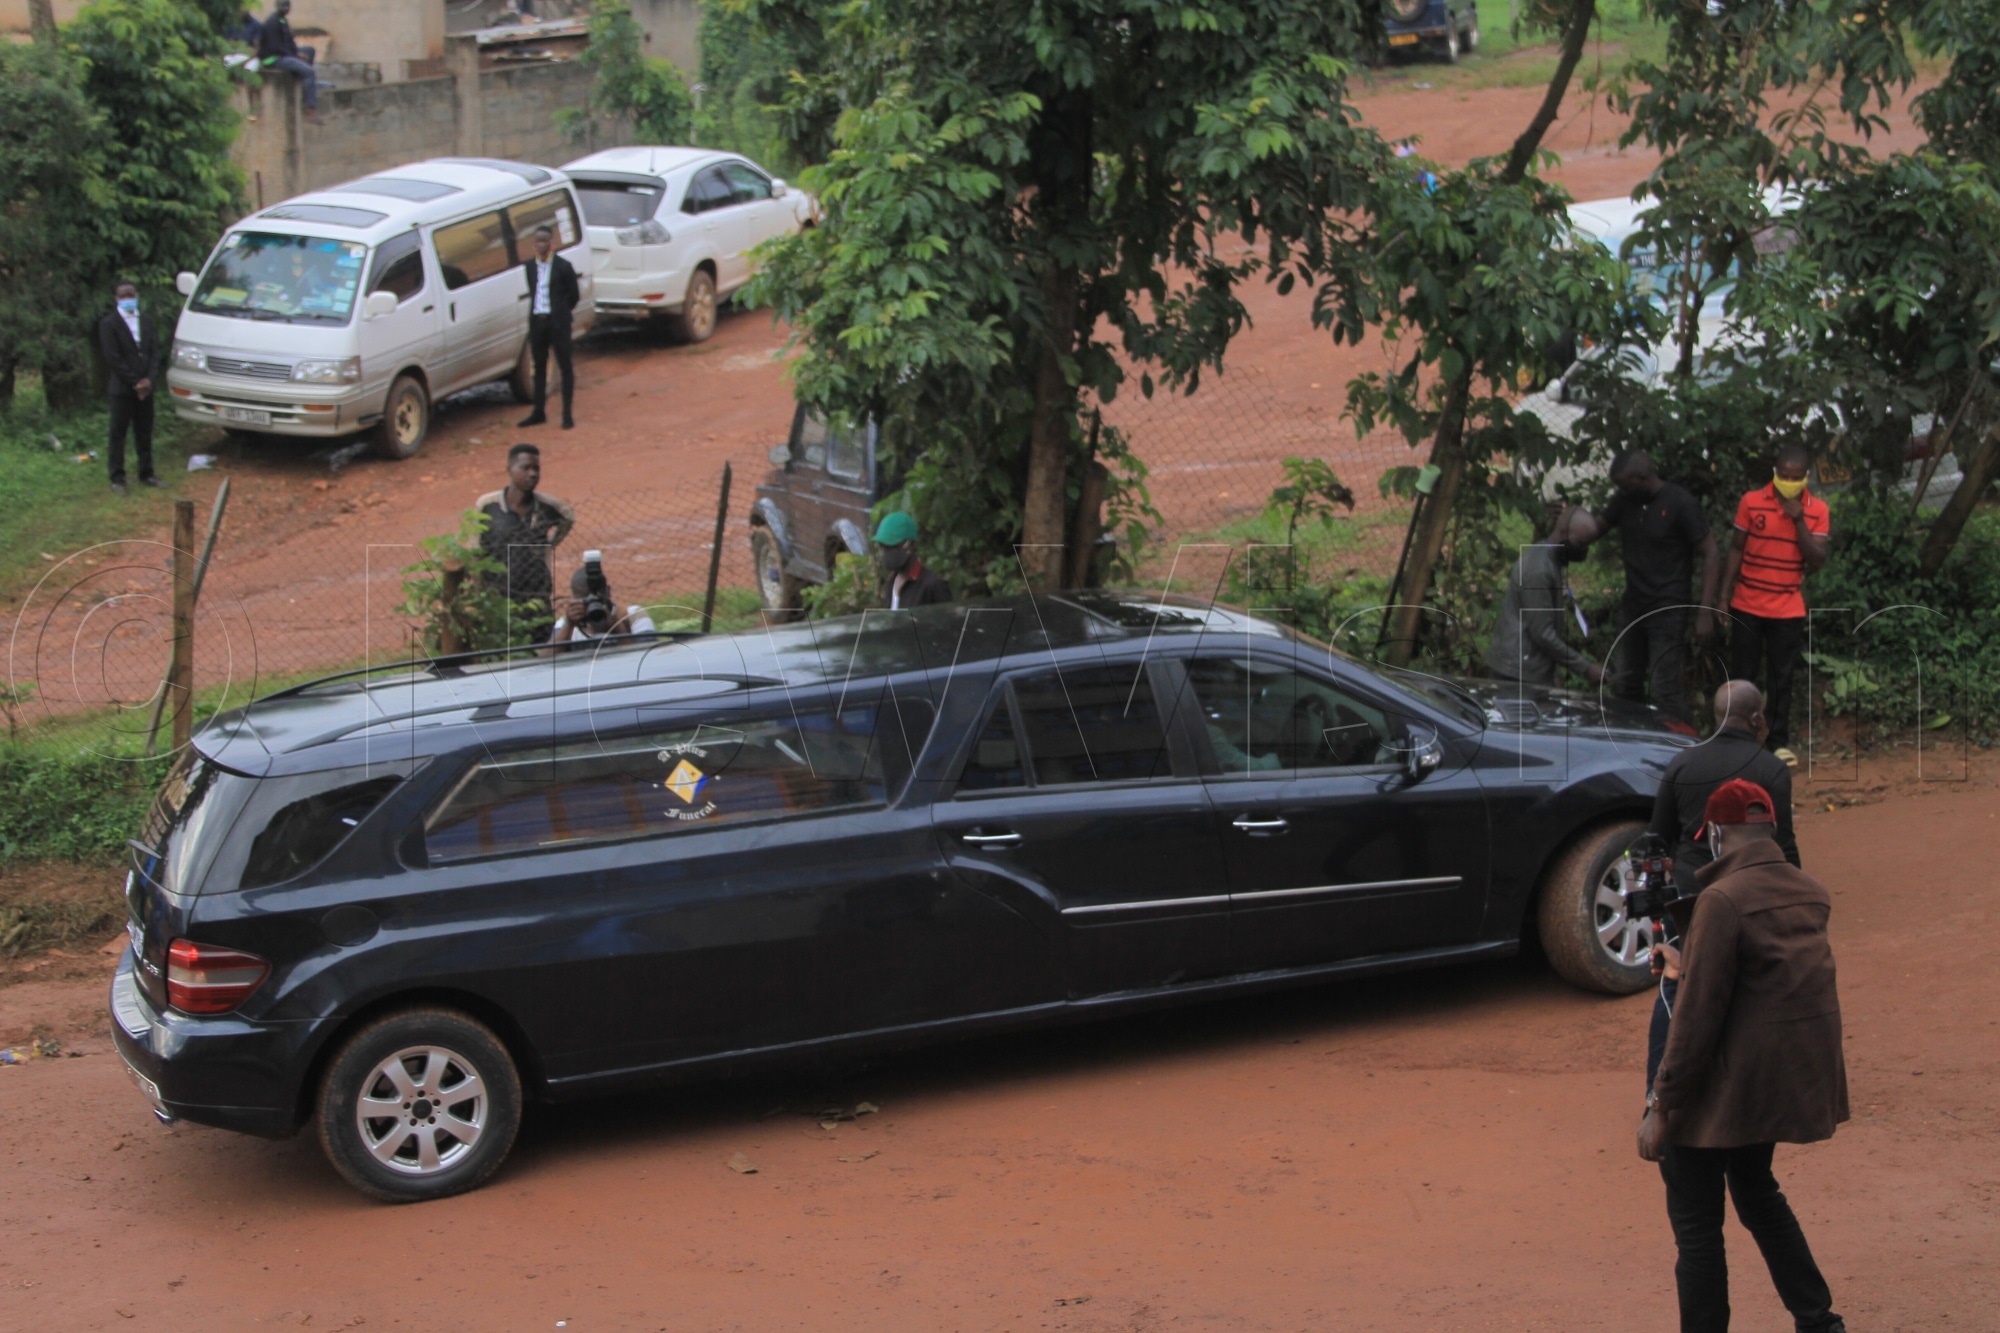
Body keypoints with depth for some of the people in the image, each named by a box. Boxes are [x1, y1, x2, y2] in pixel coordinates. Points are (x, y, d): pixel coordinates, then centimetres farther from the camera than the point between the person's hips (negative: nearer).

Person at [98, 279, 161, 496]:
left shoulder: (147, 321, 9)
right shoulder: (109, 324, -7)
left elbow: (155, 351, 7)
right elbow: (113, 358, -12)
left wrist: (149, 379, -7)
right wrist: (135, 383, -13)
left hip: (145, 386, 5)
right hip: (122, 387, -5)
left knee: (144, 433, 11)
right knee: (118, 433, 0)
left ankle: (146, 474, 20)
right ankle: (117, 478, 5)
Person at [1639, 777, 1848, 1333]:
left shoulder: (1724, 900, -19)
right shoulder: (1810, 893, 4)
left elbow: (1698, 1016, -20)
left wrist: (1662, 1105, -14)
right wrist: (1692, 968, 33)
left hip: (1730, 1089, -8)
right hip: (1793, 1081, 8)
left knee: (1695, 1220, 3)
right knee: (1756, 1191, 27)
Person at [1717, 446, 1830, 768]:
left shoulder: (1817, 510, -3)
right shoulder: (1751, 502, -4)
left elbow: (1817, 560, -9)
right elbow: (1736, 549, 4)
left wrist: (1798, 519, -19)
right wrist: (1724, 596, 2)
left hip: (1788, 610, 0)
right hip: (1747, 607, 0)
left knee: (1781, 680, 5)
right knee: (1742, 675, 6)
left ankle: (1780, 742, 13)